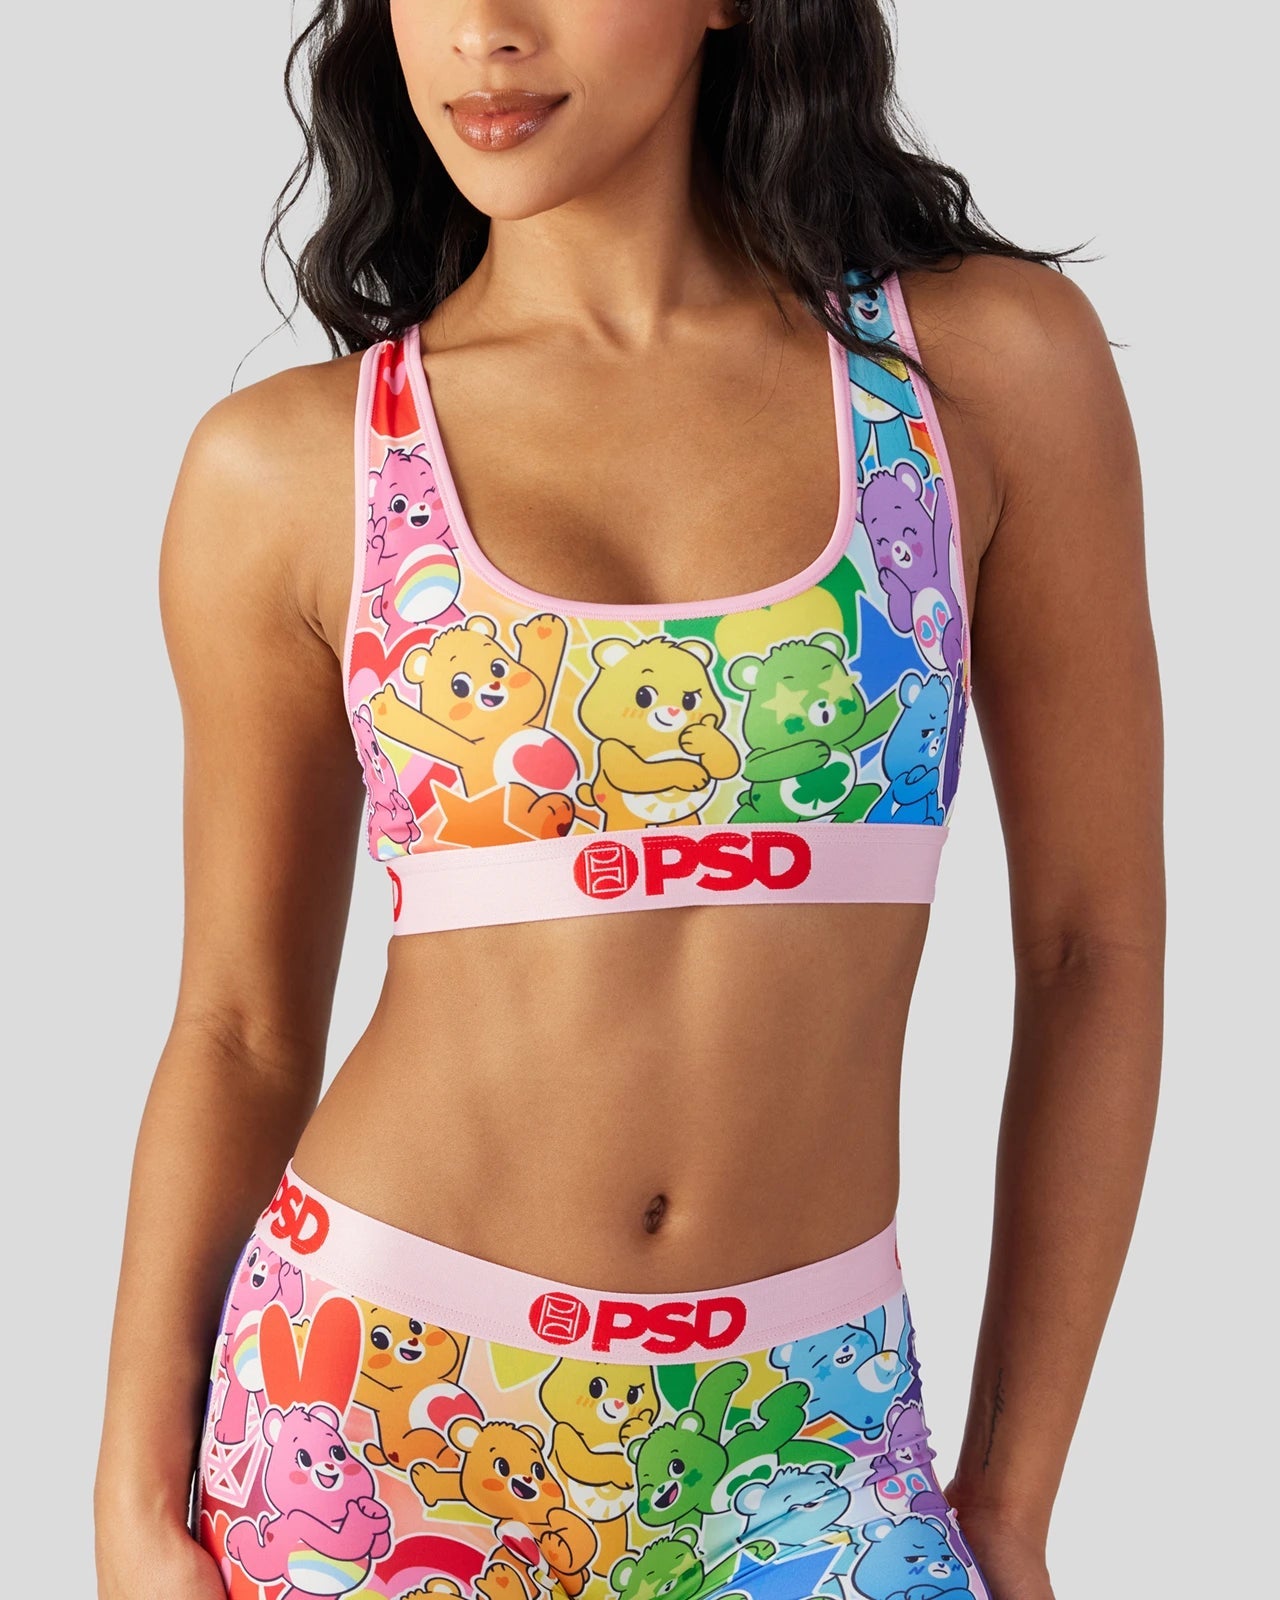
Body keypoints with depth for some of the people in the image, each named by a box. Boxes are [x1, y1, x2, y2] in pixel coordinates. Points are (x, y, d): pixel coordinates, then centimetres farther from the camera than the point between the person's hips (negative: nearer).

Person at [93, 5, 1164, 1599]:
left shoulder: (989, 361, -3)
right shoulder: (288, 467, -2)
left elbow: (1094, 940, 1)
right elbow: (239, 1027, 4)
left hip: (801, 1442, 0)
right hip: (378, 1406, 0)